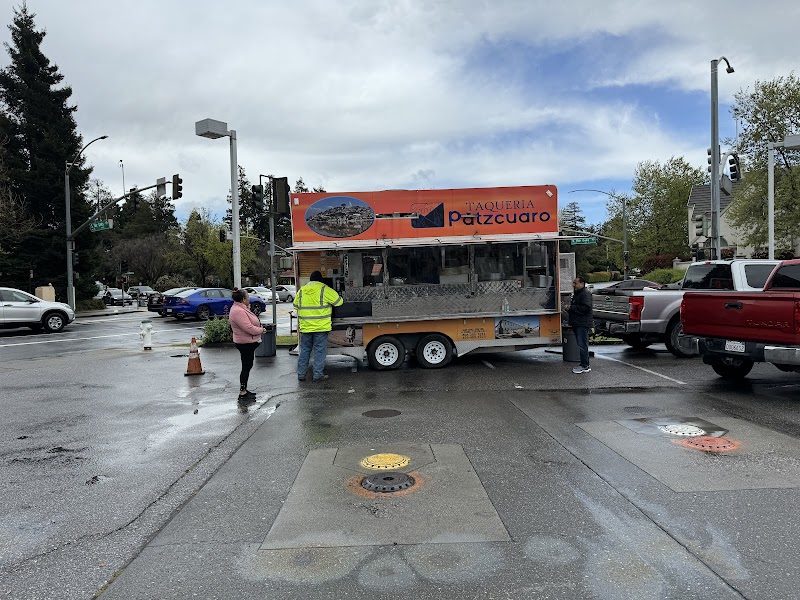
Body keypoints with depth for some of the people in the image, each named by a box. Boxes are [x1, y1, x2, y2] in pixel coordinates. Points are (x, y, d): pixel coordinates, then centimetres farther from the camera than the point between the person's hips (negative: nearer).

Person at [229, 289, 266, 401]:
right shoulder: (238, 311, -24)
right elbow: (249, 328, -27)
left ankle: (244, 390, 26)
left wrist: (259, 328, 2)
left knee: (247, 366, 16)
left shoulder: (241, 309, 11)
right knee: (246, 367, -4)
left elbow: (249, 323, 20)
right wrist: (261, 330, -12)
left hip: (248, 343, 11)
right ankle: (242, 394, 3)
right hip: (245, 344, -11)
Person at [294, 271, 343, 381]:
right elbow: (338, 301, -3)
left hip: (305, 326, 4)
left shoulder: (301, 291, 7)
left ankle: (301, 374, 15)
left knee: (304, 350, 13)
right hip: (321, 326, -4)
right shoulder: (325, 290, -7)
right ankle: (318, 375, 6)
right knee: (320, 350, 3)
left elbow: (295, 305, 17)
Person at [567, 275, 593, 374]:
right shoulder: (576, 294, 23)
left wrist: (571, 307, -18)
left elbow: (586, 308, -23)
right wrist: (568, 309, 14)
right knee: (581, 345, 13)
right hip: (577, 324, 10)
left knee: (582, 345, -9)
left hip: (583, 324, -10)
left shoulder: (586, 293, -10)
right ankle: (584, 365, 18)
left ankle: (585, 366, -6)